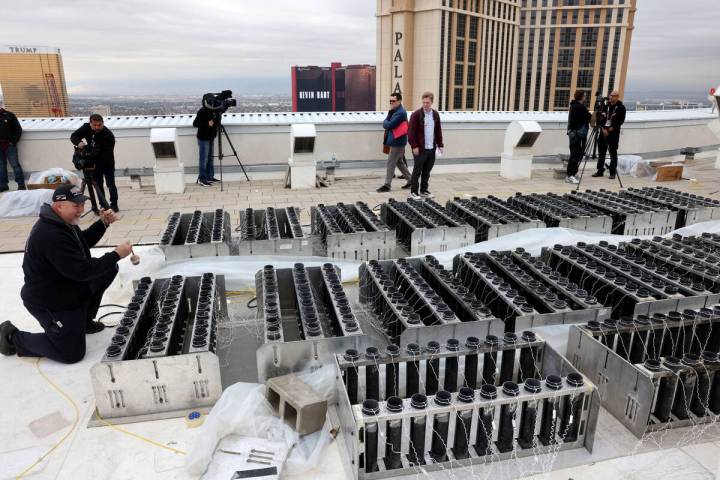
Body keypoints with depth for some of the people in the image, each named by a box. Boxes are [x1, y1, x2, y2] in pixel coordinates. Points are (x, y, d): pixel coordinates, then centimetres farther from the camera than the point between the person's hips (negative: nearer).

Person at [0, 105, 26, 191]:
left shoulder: (9, 115, -1)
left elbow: (18, 129, -1)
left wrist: (13, 141, -7)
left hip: (9, 145, -4)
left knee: (15, 165, -4)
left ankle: (21, 184, -2)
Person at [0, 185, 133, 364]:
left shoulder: (62, 222, 1)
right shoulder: (50, 235, -32)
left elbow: (84, 241, 18)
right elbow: (81, 271, -33)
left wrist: (103, 223, 2)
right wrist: (116, 254, -28)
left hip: (70, 288, 10)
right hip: (50, 303, -10)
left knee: (109, 269, 4)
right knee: (72, 354, -6)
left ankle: (84, 320, 17)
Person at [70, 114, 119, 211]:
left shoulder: (109, 135, -25)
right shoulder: (86, 127, -8)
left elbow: (107, 155, -25)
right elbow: (73, 136, 0)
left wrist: (97, 163, -32)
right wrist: (79, 143, -23)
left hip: (107, 163, -5)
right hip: (94, 163, 5)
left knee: (111, 184, -4)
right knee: (98, 185, 8)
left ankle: (114, 205, 5)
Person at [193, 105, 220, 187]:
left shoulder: (212, 111, 5)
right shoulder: (202, 111, -18)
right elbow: (195, 123, -18)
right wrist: (207, 124, -25)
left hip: (210, 138, 8)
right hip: (203, 139, -8)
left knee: (210, 158, 14)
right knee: (204, 159, -3)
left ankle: (210, 177, 24)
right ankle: (202, 179, 4)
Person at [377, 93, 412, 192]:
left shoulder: (400, 112, -18)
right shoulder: (394, 111, 14)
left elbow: (389, 125, -23)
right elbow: (386, 123, 11)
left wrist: (385, 122, -4)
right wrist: (387, 122, -10)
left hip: (397, 142, -10)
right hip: (397, 142, 10)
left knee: (390, 164, -5)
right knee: (399, 162, 18)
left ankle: (387, 185, 2)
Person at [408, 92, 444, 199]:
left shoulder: (435, 114, 11)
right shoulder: (416, 114, -7)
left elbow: (438, 131, 16)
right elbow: (411, 131, -9)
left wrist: (440, 145, 10)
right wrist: (414, 146, -14)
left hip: (431, 148, 5)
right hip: (420, 149, -5)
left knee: (427, 171, 12)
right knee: (417, 171, 1)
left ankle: (424, 190, 23)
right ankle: (414, 191, 10)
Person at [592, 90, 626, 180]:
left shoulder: (621, 108, -3)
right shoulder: (606, 106, 10)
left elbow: (621, 121, -8)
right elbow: (602, 117, 6)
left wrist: (610, 129, -14)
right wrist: (603, 129, -7)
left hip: (613, 133, -5)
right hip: (603, 131, 5)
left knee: (613, 153, -2)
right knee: (601, 151, 7)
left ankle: (613, 172, 3)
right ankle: (600, 171, 16)